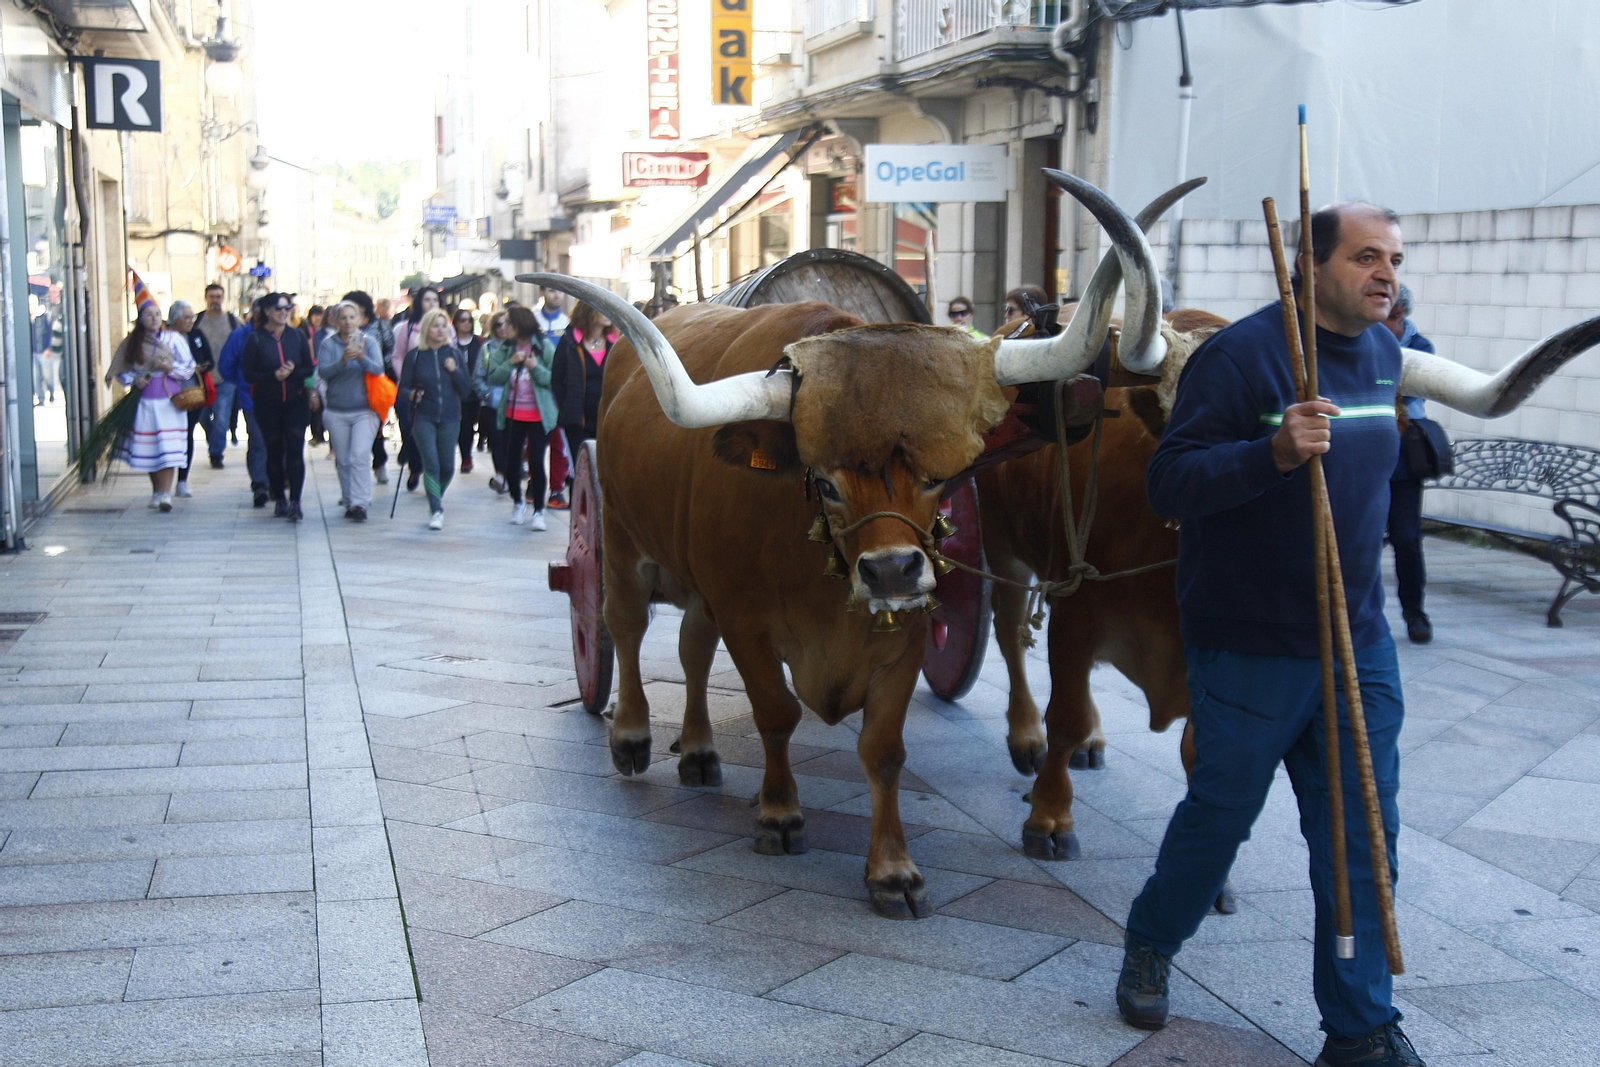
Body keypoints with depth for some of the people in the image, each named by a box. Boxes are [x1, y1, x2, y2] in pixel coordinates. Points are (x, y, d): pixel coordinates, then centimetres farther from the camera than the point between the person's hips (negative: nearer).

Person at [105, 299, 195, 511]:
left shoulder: (173, 339, 1)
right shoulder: (131, 342, 5)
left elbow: (189, 368, 2)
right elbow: (121, 371, 12)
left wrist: (170, 367, -14)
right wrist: (134, 380, -7)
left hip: (169, 400, -2)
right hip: (144, 401, 2)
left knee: (168, 448, -10)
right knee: (148, 449, 5)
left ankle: (165, 494, -11)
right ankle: (156, 491, 20)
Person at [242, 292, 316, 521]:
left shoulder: (297, 336, 4)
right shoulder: (256, 339, -1)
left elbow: (310, 368, 4)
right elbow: (248, 374, -4)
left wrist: (293, 372, -16)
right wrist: (274, 375, -18)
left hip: (296, 402, 0)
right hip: (267, 405, 0)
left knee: (295, 450, -10)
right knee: (274, 451, 6)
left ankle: (295, 502, -13)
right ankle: (279, 500, 17)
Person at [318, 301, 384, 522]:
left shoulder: (369, 341, 1)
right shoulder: (328, 343, 2)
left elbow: (378, 369, -11)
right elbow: (322, 371, -10)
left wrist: (362, 358, -30)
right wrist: (342, 361, -28)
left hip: (364, 410, -2)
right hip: (336, 411, 2)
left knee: (359, 457, -15)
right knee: (343, 461, 8)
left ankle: (360, 504, -15)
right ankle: (349, 502, 21)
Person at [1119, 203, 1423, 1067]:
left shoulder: (1385, 355, 8)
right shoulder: (1239, 355, -16)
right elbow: (1167, 483, -22)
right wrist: (1274, 453, -36)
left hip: (1356, 640, 6)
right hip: (1249, 642, -6)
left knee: (1361, 831, 6)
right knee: (1221, 811, 10)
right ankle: (1150, 942, 37)